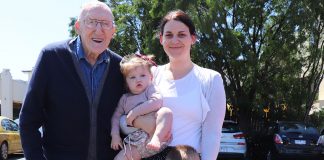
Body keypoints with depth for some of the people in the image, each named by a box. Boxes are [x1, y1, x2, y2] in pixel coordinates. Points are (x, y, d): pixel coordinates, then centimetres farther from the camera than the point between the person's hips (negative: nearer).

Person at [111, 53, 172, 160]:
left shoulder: (150, 89, 6)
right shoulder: (125, 98, 20)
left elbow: (156, 103, -14)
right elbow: (116, 116, 20)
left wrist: (134, 112, -16)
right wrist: (115, 134, 3)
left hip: (153, 132, -4)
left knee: (166, 111, -30)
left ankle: (156, 138, -47)